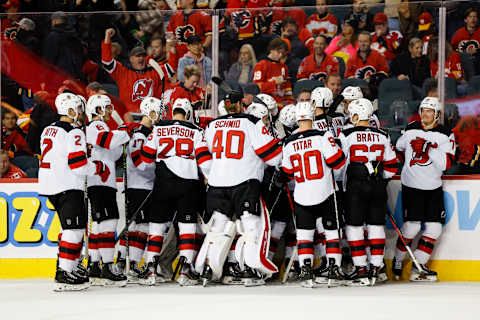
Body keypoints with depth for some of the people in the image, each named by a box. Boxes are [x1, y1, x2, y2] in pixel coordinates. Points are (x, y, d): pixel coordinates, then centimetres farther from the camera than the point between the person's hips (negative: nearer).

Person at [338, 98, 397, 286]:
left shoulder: (347, 135, -8)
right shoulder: (382, 136, 4)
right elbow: (391, 165, 10)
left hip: (355, 187, -4)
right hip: (378, 189, 4)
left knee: (354, 226, 4)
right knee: (376, 226, 9)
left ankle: (361, 270, 1)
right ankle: (375, 268, 9)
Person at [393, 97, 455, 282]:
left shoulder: (446, 135, -4)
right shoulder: (411, 130, 0)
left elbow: (446, 164, -15)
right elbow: (399, 148, 20)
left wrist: (430, 149, -25)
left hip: (433, 188, 2)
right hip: (411, 186, -2)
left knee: (434, 228, -2)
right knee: (411, 227, -9)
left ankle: (418, 267, 6)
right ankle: (397, 262, 10)